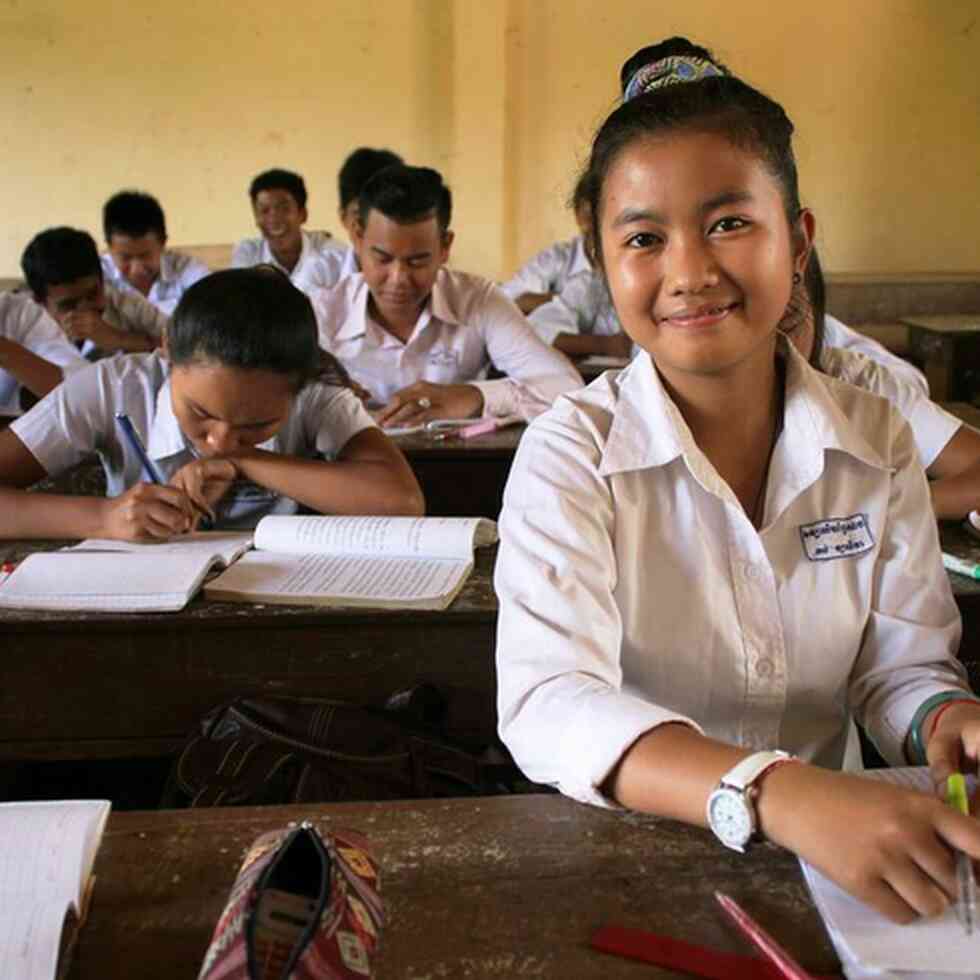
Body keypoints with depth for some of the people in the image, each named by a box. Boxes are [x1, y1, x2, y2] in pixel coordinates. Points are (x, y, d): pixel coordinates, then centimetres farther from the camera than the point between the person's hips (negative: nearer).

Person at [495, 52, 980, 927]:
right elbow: (547, 703, -22)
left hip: (827, 850, 4)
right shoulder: (571, 452, -11)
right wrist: (773, 794, -36)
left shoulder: (875, 441, 0)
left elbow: (899, 667, 5)